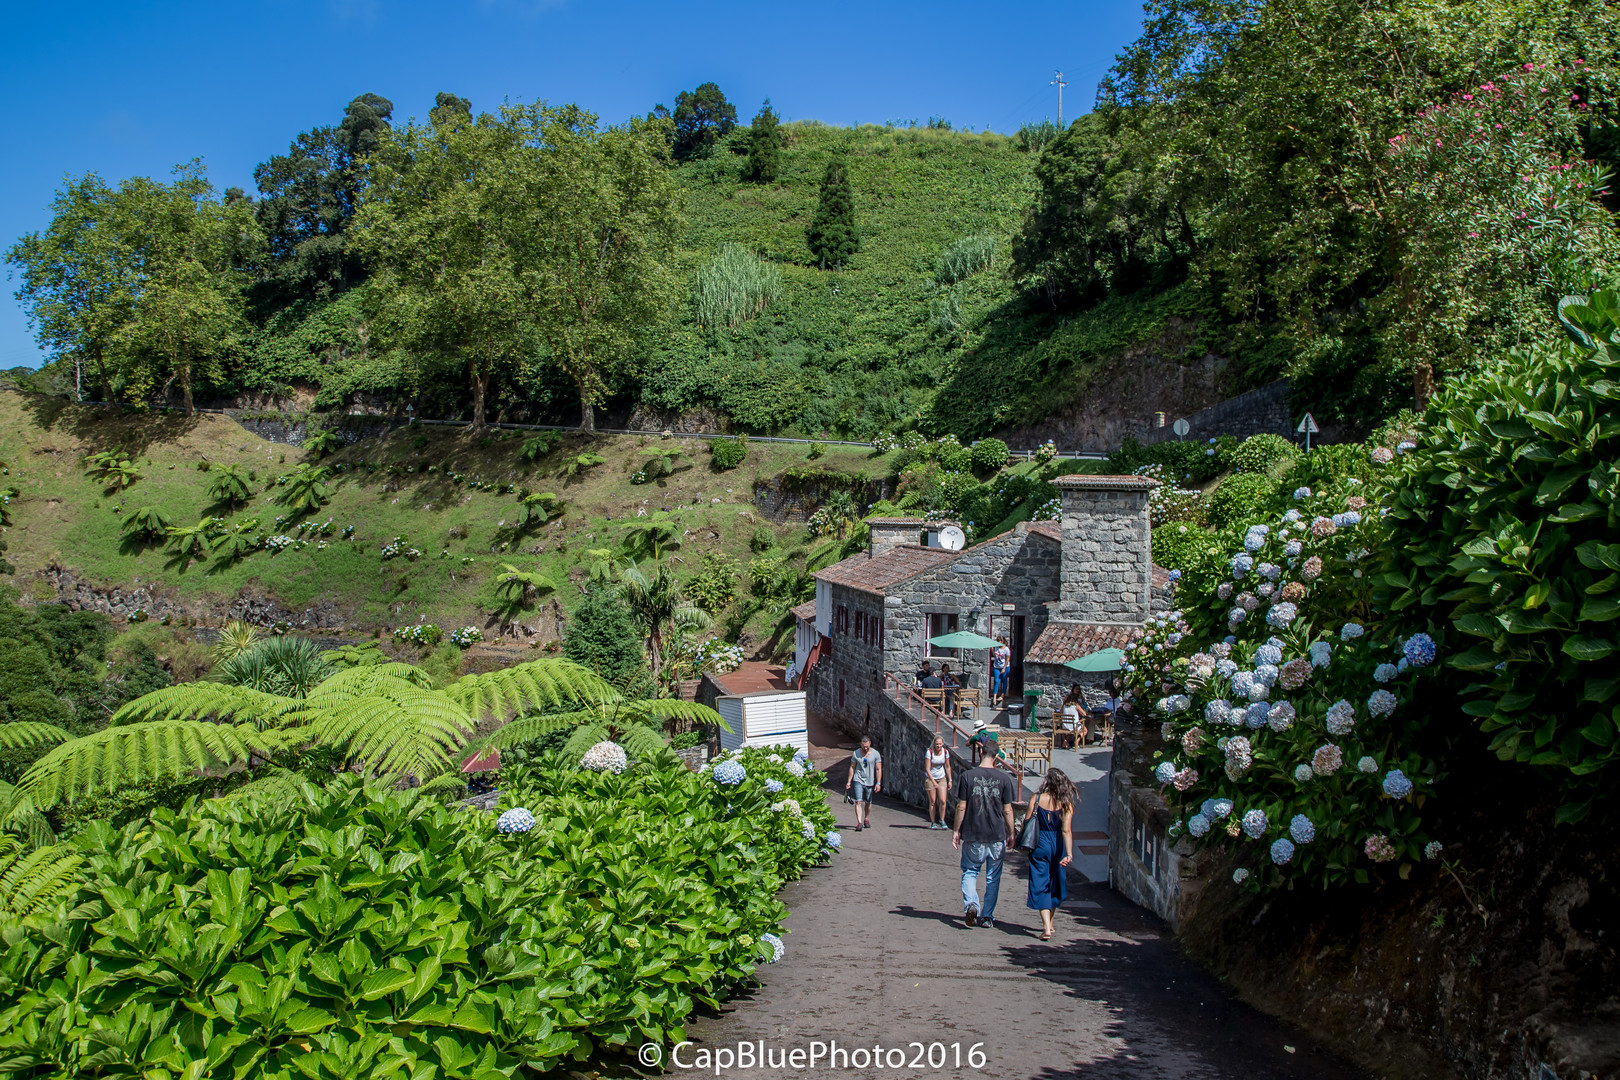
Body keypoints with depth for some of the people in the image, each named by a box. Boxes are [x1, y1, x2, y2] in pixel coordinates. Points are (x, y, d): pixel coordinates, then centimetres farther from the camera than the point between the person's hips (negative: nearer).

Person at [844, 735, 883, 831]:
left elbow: (878, 769, -1)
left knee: (868, 803, 11)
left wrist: (878, 783, -8)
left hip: (870, 782, 1)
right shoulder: (856, 753, 1)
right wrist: (849, 781, 5)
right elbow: (852, 768, 8)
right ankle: (859, 823, -17)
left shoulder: (876, 754, -2)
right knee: (858, 802, -13)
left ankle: (866, 819, 33)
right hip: (858, 781, -1)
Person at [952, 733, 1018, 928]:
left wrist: (957, 830, 5)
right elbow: (1007, 810, -2)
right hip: (997, 836, 1)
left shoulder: (968, 776, -7)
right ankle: (987, 915, 17)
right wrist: (1011, 833, 10)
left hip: (972, 835, -1)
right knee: (993, 877, 13)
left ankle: (971, 904, -9)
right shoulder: (1003, 778, -5)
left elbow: (961, 807, -5)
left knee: (969, 871, 14)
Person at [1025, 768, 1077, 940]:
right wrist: (1069, 854, -19)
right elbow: (1066, 830, -15)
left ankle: (1046, 928, -11)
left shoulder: (1037, 798, -8)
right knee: (1055, 884, 21)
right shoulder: (1066, 803, -7)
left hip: (1040, 845, -2)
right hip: (1057, 846, 2)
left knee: (1041, 886, 2)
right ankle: (1049, 922, 34)